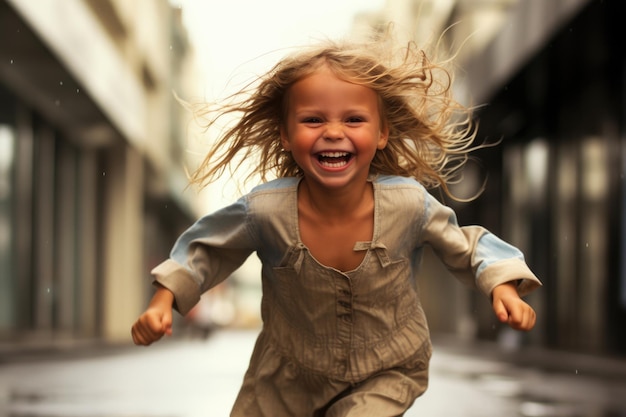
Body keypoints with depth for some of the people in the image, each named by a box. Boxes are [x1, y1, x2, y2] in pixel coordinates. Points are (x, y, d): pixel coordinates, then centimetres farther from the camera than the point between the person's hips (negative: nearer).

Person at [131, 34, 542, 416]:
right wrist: (165, 298, -14)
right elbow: (206, 246, -5)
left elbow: (466, 246, -6)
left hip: (386, 374, -1)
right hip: (287, 375, 2)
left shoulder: (409, 204, -25)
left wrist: (503, 286, -22)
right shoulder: (265, 210, -26)